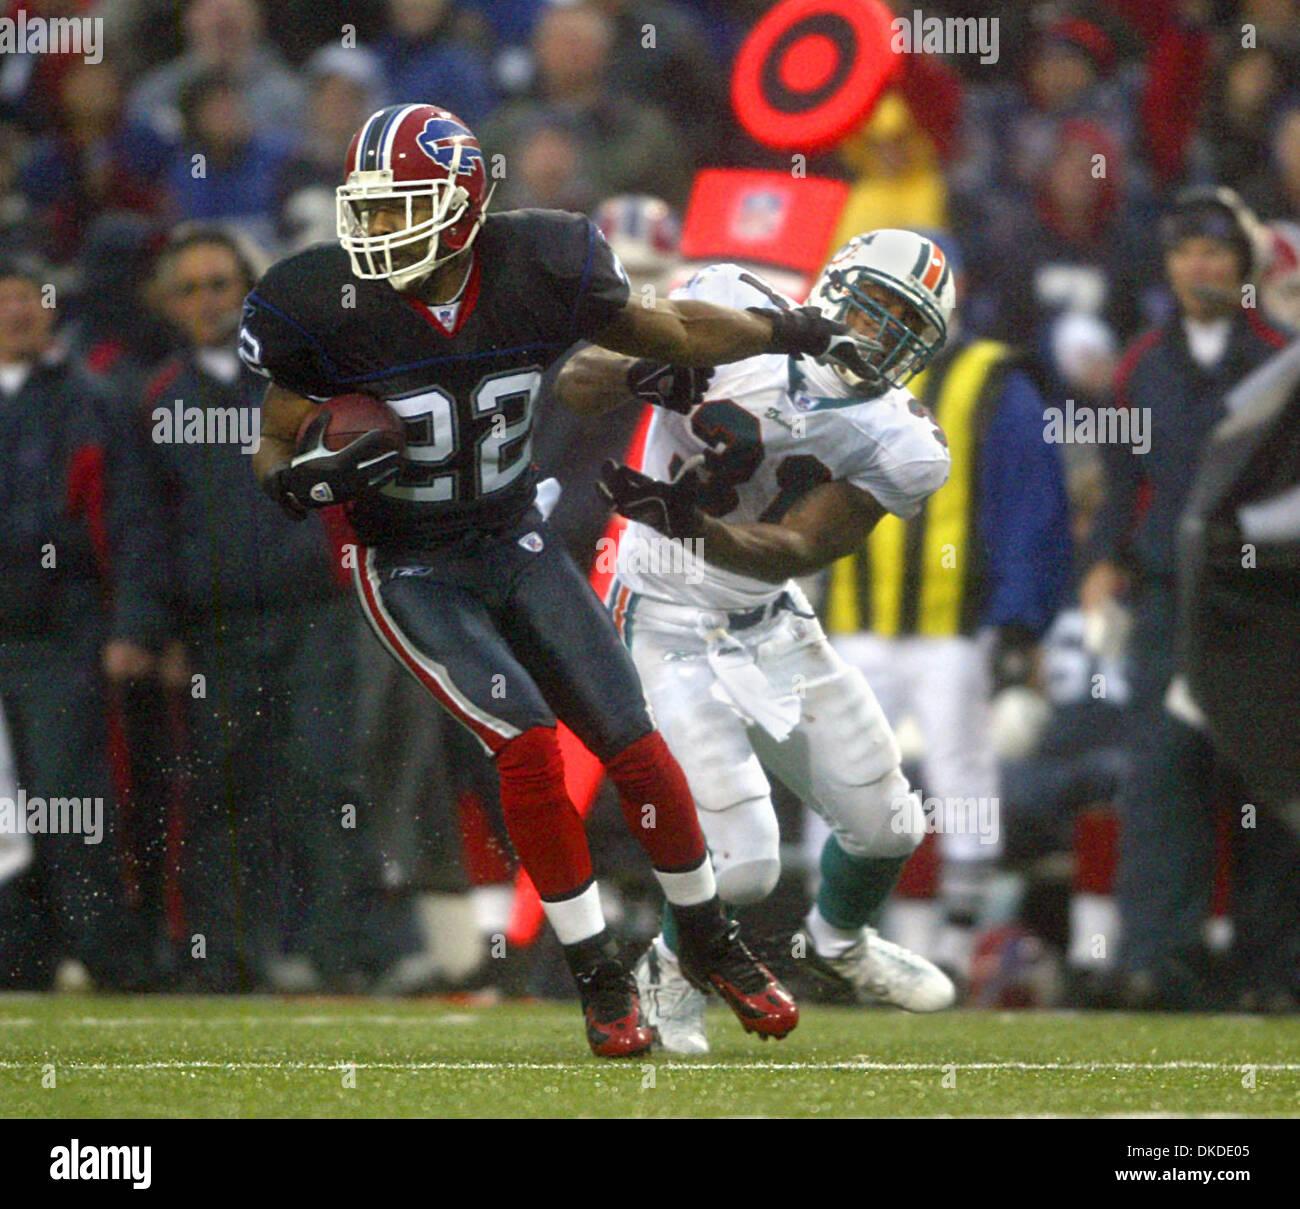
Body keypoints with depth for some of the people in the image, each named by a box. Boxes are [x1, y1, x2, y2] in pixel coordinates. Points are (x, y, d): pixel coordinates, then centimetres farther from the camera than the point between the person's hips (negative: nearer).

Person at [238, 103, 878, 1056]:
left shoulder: (532, 278, -15)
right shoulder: (331, 309, -19)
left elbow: (675, 333, 3)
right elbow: (273, 454, -7)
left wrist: (794, 330, 12)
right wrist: (303, 477, -31)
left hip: (518, 549, 3)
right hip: (411, 574, -3)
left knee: (634, 744, -1)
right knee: (527, 741, -20)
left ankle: (710, 941, 23)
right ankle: (597, 976, -5)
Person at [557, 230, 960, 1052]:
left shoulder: (900, 449, -12)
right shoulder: (736, 316, -15)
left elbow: (795, 551, -24)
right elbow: (577, 381, -13)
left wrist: (691, 521, -41)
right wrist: (652, 374, -35)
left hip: (771, 624, 5)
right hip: (670, 626, -5)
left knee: (886, 826, 15)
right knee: (741, 862, -14)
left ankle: (840, 941, 48)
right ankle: (674, 968, 18)